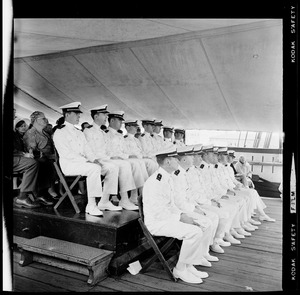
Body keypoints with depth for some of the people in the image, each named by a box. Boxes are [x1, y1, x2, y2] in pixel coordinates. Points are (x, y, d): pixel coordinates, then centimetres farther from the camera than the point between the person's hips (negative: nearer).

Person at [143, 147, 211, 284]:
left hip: (167, 218, 10)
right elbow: (159, 213, -25)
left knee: (200, 225, 5)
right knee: (195, 232, -21)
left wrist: (182, 214, 1)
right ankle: (180, 269, -3)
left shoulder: (168, 178, 9)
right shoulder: (156, 182, -23)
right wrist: (180, 217, -18)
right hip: (156, 223, -10)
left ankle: (189, 265, 12)